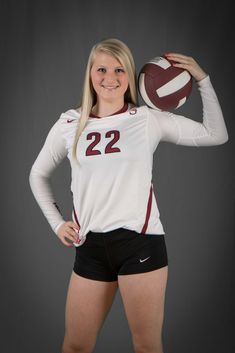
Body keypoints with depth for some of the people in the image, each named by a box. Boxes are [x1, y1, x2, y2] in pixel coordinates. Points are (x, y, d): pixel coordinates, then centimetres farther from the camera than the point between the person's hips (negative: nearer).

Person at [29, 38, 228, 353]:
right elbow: (39, 174, 20)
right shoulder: (70, 124, 6)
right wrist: (56, 223, 11)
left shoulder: (148, 119, 1)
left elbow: (216, 135, 1)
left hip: (140, 240, -2)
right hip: (90, 245, 2)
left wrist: (202, 79, -1)